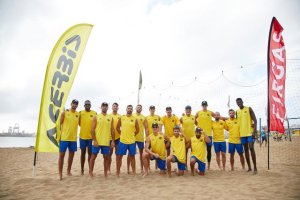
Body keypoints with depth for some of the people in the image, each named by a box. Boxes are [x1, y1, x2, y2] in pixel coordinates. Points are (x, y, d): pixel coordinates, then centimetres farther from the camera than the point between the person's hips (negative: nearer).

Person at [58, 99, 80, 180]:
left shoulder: (78, 114, 7)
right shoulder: (64, 113, -4)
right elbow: (59, 124, -4)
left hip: (73, 138, 4)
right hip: (64, 137, -4)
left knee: (71, 155, 12)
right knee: (62, 155, 2)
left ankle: (68, 171, 27)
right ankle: (60, 173, 10)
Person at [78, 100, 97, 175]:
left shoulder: (94, 113, -1)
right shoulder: (81, 112, 0)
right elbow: (79, 122, 4)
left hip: (91, 136, 0)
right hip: (82, 136, 1)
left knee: (90, 153, 7)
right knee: (83, 153, 11)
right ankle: (82, 170, 21)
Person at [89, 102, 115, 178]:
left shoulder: (110, 118, 7)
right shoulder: (96, 117, 1)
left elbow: (112, 130, 8)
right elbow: (92, 129, -3)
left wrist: (113, 141, 2)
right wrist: (94, 140, -11)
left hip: (106, 142, 2)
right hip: (97, 141, -2)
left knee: (106, 157, 6)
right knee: (93, 156, 6)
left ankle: (105, 173, 18)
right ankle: (91, 173, 18)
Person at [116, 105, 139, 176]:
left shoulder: (135, 119, 0)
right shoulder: (121, 118, 2)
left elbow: (137, 130, 6)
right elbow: (117, 127, 10)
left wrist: (132, 135, 8)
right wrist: (122, 134, 7)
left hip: (132, 141, 0)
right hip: (122, 141, 0)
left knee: (132, 156, 9)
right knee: (119, 156, 4)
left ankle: (134, 172, 19)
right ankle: (118, 172, 16)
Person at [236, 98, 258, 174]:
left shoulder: (249, 109, -3)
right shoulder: (237, 112, 12)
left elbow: (255, 120, -7)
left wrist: (254, 131, -16)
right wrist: (238, 133, 11)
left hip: (250, 132, -5)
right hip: (242, 133, 5)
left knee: (251, 148, -9)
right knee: (246, 150, 8)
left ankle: (255, 167, 0)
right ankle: (249, 167, 16)